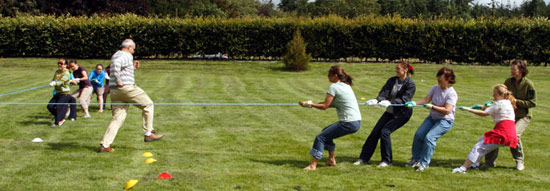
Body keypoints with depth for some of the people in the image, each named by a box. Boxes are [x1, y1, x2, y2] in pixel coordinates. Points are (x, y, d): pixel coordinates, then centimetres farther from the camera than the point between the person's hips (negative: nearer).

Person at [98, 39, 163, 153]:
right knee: (148, 105, 8)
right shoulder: (127, 55, -7)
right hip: (126, 88, -9)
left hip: (114, 91, 9)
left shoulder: (115, 55, 22)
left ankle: (105, 145, -1)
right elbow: (116, 64, -29)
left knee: (118, 118, 7)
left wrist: (133, 67, 24)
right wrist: (118, 81, -24)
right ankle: (148, 134, 8)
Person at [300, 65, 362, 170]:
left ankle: (313, 164, -11)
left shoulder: (333, 87, -10)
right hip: (357, 122, 9)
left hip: (348, 123, -9)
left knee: (320, 137, -6)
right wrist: (315, 103, 13)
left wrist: (309, 104, -1)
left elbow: (325, 106, -9)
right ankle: (331, 159, 27)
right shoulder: (346, 85, 17)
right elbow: (333, 104, 19)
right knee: (326, 131, 25)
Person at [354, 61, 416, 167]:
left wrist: (390, 102, -38)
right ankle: (364, 158, 9)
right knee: (375, 132, 0)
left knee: (385, 131, -18)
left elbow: (404, 100, -24)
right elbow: (384, 93, -8)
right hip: (390, 111, 6)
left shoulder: (410, 84, -14)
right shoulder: (392, 80, 2)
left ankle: (387, 161, -5)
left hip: (402, 113, -6)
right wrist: (377, 100, -30)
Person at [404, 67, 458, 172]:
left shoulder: (451, 94, -18)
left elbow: (447, 110, -26)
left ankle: (424, 163, -12)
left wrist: (432, 107, -32)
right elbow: (426, 99, -4)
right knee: (418, 135, -5)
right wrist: (414, 103, -20)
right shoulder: (435, 88, 1)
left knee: (429, 137, -23)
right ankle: (415, 159, 12)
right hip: (432, 118, 7)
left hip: (445, 121, -7)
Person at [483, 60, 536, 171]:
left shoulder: (528, 84, -13)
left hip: (524, 116, -4)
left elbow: (533, 103, -13)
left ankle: (519, 162, -5)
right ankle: (490, 161, -1)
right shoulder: (508, 82, 1)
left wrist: (516, 101, -20)